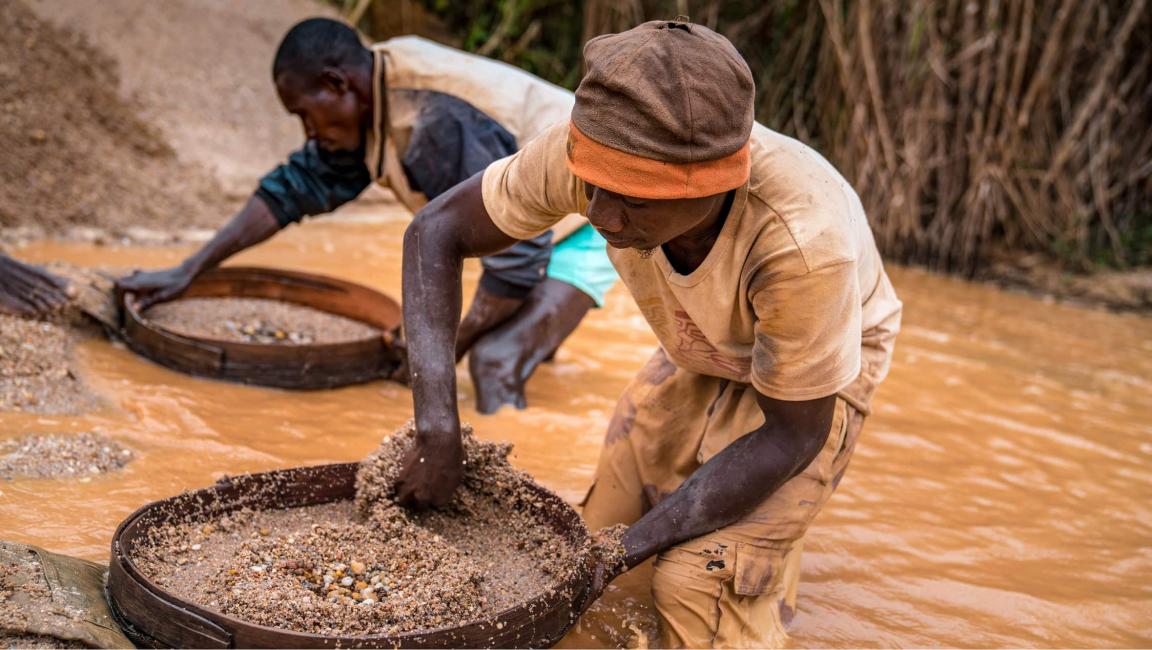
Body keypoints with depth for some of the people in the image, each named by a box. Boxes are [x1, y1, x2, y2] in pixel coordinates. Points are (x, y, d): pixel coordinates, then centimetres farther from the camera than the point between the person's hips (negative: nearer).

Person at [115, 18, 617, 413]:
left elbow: (517, 250, -32)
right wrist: (187, 272, 8)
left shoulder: (437, 125, -33)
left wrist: (451, 349, -19)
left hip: (579, 220, -10)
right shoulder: (374, 100, -3)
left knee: (494, 363, -24)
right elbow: (296, 186, 6)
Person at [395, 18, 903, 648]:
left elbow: (793, 433, -25)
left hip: (818, 372, -4)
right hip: (698, 355, 5)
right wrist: (437, 428, -30)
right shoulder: (596, 150, -32)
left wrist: (629, 549, -29)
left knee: (698, 582, -20)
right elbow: (436, 231, -19)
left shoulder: (806, 239, -41)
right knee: (606, 528, 1)